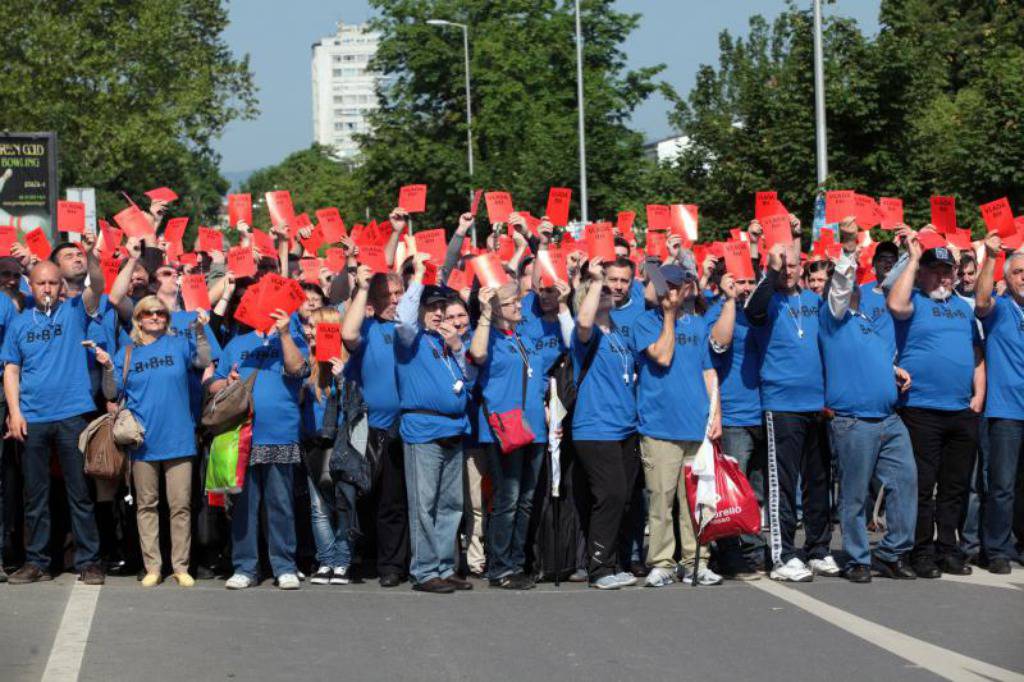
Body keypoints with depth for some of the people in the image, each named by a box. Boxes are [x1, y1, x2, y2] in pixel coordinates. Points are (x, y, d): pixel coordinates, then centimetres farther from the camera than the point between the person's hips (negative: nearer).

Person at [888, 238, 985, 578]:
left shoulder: (962, 306, 17)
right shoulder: (914, 301, 0)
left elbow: (977, 353, 20)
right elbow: (896, 305, -24)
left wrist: (978, 395, 7)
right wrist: (913, 259, -16)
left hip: (963, 411, 6)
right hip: (921, 409, -6)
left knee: (955, 486, 10)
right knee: (922, 486, -2)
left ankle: (948, 549, 18)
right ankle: (923, 552, 5)